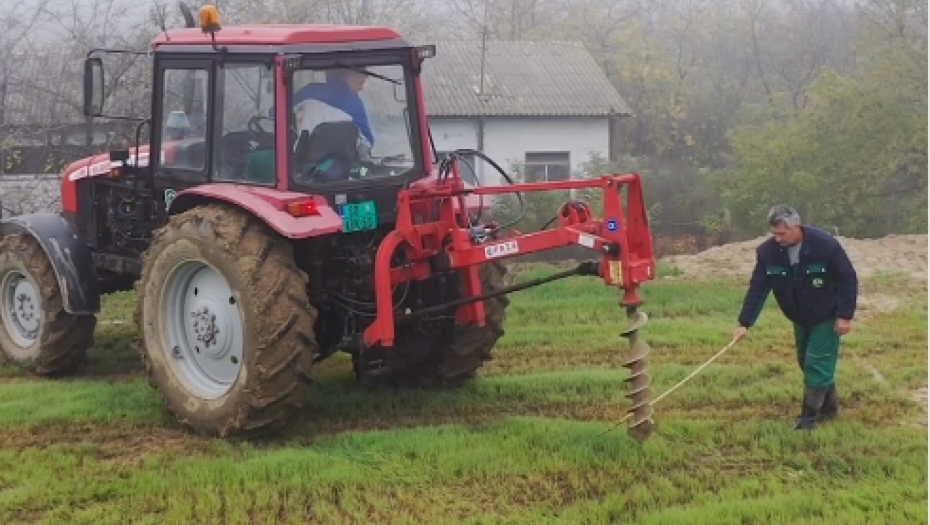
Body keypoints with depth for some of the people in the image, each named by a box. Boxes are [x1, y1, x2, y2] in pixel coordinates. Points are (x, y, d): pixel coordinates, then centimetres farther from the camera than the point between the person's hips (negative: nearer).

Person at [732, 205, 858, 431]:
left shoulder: (825, 245, -26)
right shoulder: (768, 251, -15)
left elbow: (848, 280, -18)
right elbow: (757, 289, -13)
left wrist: (845, 316, -19)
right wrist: (745, 323, -20)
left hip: (826, 318, -5)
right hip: (800, 319, 5)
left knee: (817, 364, -10)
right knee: (806, 363, 13)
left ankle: (809, 417, -5)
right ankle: (828, 407, 29)